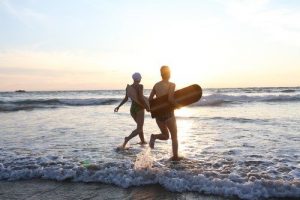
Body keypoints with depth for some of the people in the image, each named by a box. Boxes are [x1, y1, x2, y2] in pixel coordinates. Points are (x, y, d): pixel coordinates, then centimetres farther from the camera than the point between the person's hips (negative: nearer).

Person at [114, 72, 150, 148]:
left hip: (132, 108, 7)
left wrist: (118, 106, 4)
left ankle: (143, 141, 32)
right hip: (139, 108, -7)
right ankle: (127, 139, -30)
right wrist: (147, 107, -10)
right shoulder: (140, 86, -10)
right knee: (139, 129, -8)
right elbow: (141, 98, -21)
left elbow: (126, 98, -2)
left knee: (140, 125, 27)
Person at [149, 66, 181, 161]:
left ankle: (154, 137, -7)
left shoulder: (156, 85, 6)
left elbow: (149, 99, 4)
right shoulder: (171, 85, -9)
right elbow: (170, 99, -24)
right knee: (174, 137, 16)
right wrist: (177, 105, -8)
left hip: (158, 114, 5)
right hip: (168, 114, -4)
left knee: (165, 136, 22)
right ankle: (175, 156, 18)